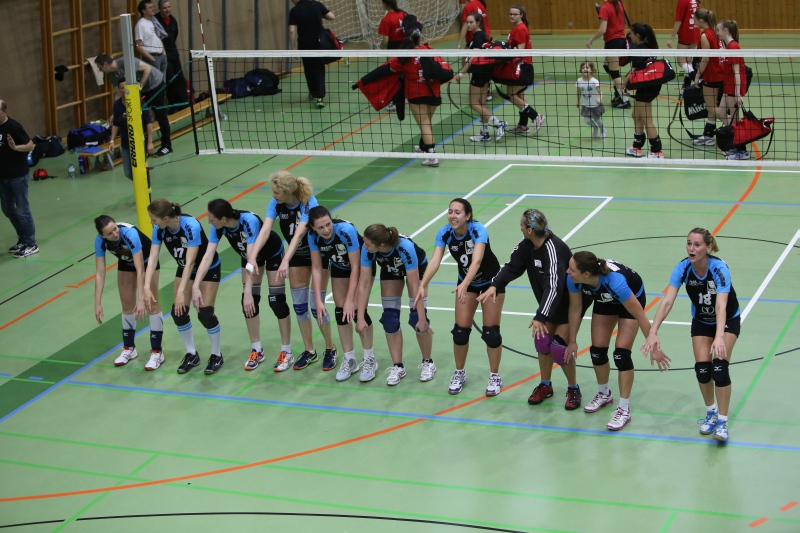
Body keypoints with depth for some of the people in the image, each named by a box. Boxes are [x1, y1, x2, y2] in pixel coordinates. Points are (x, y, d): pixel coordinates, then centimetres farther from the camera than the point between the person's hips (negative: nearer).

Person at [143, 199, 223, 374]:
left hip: (208, 268, -5)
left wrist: (181, 290, -42)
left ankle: (217, 356, 8)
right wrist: (147, 287, -32)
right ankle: (191, 355, 15)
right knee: (178, 312, -3)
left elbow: (190, 261, -38)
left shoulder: (191, 226, -36)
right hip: (184, 268, 6)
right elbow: (152, 258, -21)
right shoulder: (159, 230, -20)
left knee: (205, 313, -12)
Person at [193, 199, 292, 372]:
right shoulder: (218, 227, -26)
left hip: (273, 253, -5)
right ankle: (257, 350, 15)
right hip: (249, 255, 5)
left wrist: (248, 291, -51)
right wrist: (196, 286, -37)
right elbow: (208, 256, -28)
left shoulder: (249, 221, -42)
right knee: (249, 303, 0)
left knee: (277, 301, -6)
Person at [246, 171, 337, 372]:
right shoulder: (276, 204, -17)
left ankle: (330, 349, 14)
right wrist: (252, 256, -42)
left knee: (316, 306, -6)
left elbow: (299, 233, -42)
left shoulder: (309, 203, -31)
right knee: (299, 306, 5)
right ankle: (309, 351, 20)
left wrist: (285, 261, -54)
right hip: (297, 255, 5)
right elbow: (265, 230, -27)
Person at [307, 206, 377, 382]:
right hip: (339, 267, 4)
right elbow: (317, 268, -15)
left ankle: (370, 360, 2)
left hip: (362, 264, -4)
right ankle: (350, 360, 13)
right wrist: (319, 300, -21)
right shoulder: (313, 237, -25)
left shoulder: (346, 230, -38)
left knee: (356, 309, -13)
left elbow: (356, 267, -32)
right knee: (340, 310, 0)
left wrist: (350, 300, -33)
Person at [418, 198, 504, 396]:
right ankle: (459, 373, 22)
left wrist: (464, 285, -62)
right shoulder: (444, 233, -21)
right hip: (466, 283, 4)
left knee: (491, 331, -3)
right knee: (461, 330, 1)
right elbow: (435, 261, -29)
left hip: (491, 281, -4)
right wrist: (422, 285, -45)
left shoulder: (478, 230, -33)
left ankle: (494, 376, 15)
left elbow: (477, 260, -46)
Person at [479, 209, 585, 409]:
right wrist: (495, 285, -25)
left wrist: (540, 317, -45)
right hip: (550, 302, 8)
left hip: (572, 301, -8)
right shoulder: (527, 244, -10)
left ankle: (573, 389, 9)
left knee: (559, 346, -10)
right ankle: (545, 385, 26)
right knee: (542, 340, 8)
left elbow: (554, 286, -40)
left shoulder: (554, 249, -35)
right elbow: (512, 265, -7)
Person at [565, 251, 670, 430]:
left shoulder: (615, 281, -45)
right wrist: (572, 341, -3)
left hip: (633, 297, -5)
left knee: (621, 353, -13)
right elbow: (575, 309, -10)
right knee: (597, 349, 3)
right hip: (605, 300, 5)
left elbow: (640, 316, -34)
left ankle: (624, 409, -2)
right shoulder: (574, 280, -30)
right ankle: (604, 394, 29)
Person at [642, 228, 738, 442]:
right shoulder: (683, 268, -23)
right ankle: (711, 412, 17)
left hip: (728, 320, -3)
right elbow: (667, 301, -29)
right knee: (702, 367, -9)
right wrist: (653, 332, -41)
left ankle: (722, 422, -6)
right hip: (701, 322, 3)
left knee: (719, 367, -18)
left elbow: (721, 306, -45)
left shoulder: (719, 269, -33)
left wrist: (719, 338, -59)